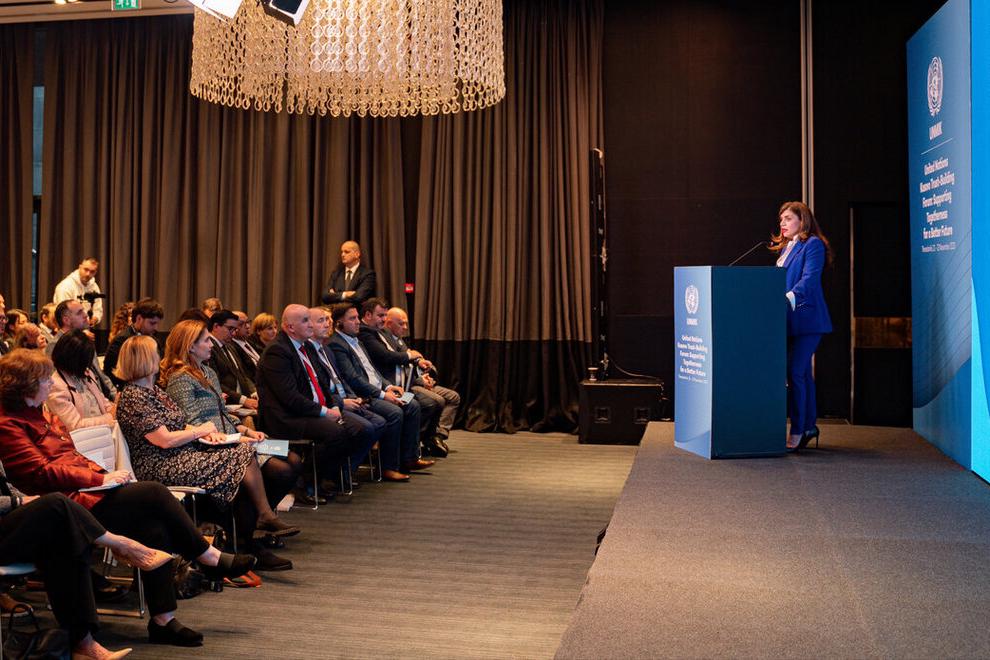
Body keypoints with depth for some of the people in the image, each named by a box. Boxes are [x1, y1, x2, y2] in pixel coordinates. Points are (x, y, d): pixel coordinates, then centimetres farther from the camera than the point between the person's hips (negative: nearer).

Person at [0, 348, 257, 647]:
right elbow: (42, 473, -17)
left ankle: (162, 620, -13)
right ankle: (211, 558, -6)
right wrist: (101, 479, -15)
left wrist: (103, 472, 6)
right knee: (154, 493, -21)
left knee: (154, 527, -16)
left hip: (84, 489, 9)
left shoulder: (37, 413, 21)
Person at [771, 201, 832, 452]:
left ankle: (797, 431, -9)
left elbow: (809, 278, -19)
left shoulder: (813, 245, -6)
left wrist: (790, 297, -32)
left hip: (806, 318, -9)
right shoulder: (786, 249, 21)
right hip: (789, 320, 9)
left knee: (795, 372, -12)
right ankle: (809, 426, 22)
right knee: (802, 373, 14)